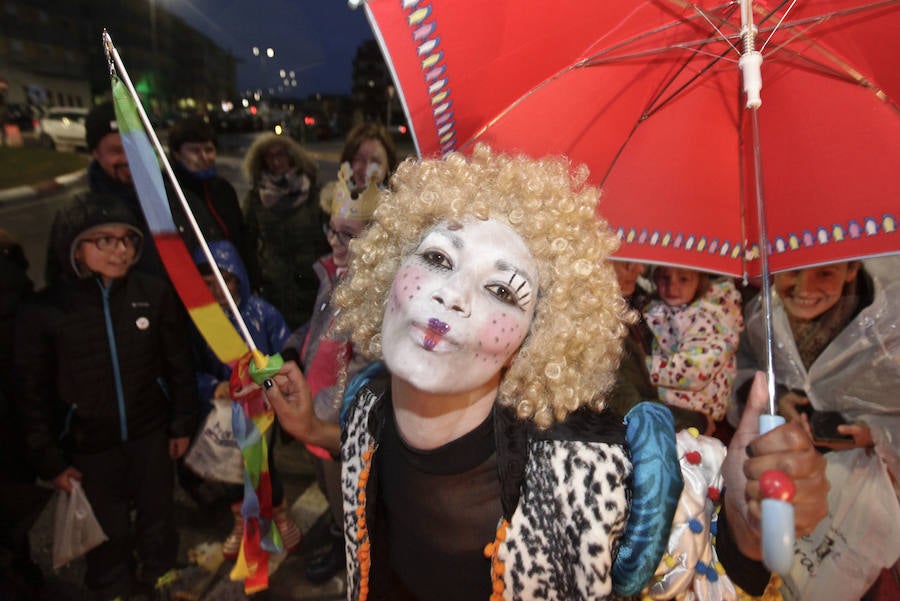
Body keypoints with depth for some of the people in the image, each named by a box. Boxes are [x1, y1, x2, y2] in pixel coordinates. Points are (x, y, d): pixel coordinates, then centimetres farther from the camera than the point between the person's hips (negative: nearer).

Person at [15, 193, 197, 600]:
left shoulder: (156, 294, -14)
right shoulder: (42, 310, -14)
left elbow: (179, 364, -3)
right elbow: (34, 393, -5)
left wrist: (183, 423, 2)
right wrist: (49, 460, -2)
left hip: (151, 434, 1)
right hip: (89, 446, -1)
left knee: (158, 518, 21)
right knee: (109, 533, 17)